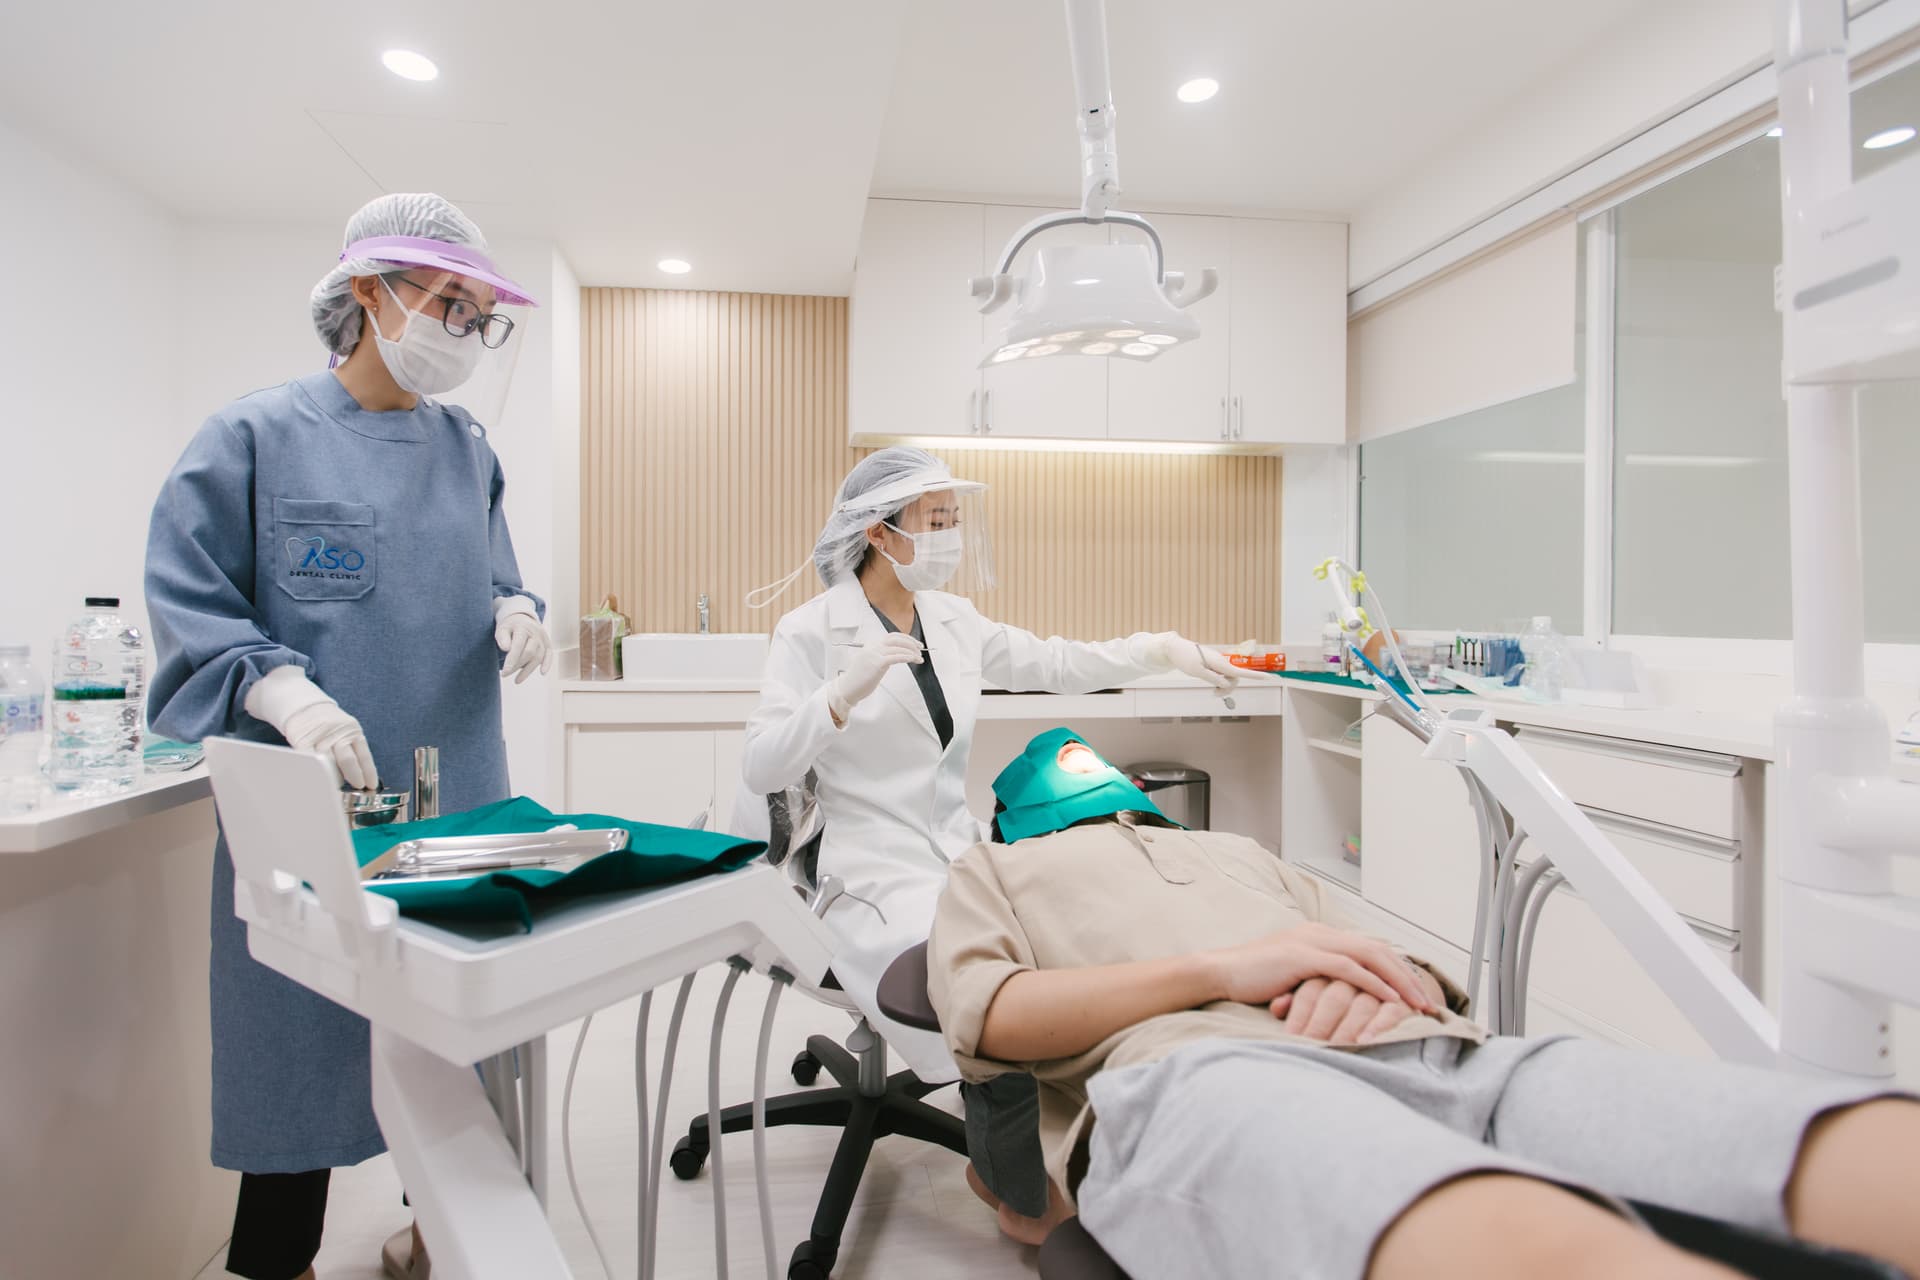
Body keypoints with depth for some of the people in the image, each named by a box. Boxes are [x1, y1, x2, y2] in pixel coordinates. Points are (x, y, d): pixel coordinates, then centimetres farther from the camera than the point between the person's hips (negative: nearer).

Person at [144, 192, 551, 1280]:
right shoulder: (260, 436, -3)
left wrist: (517, 614, -8)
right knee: (304, 1034, 6)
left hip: (456, 793, 4)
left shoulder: (468, 450, 10)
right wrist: (286, 690, -24)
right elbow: (190, 606, -7)